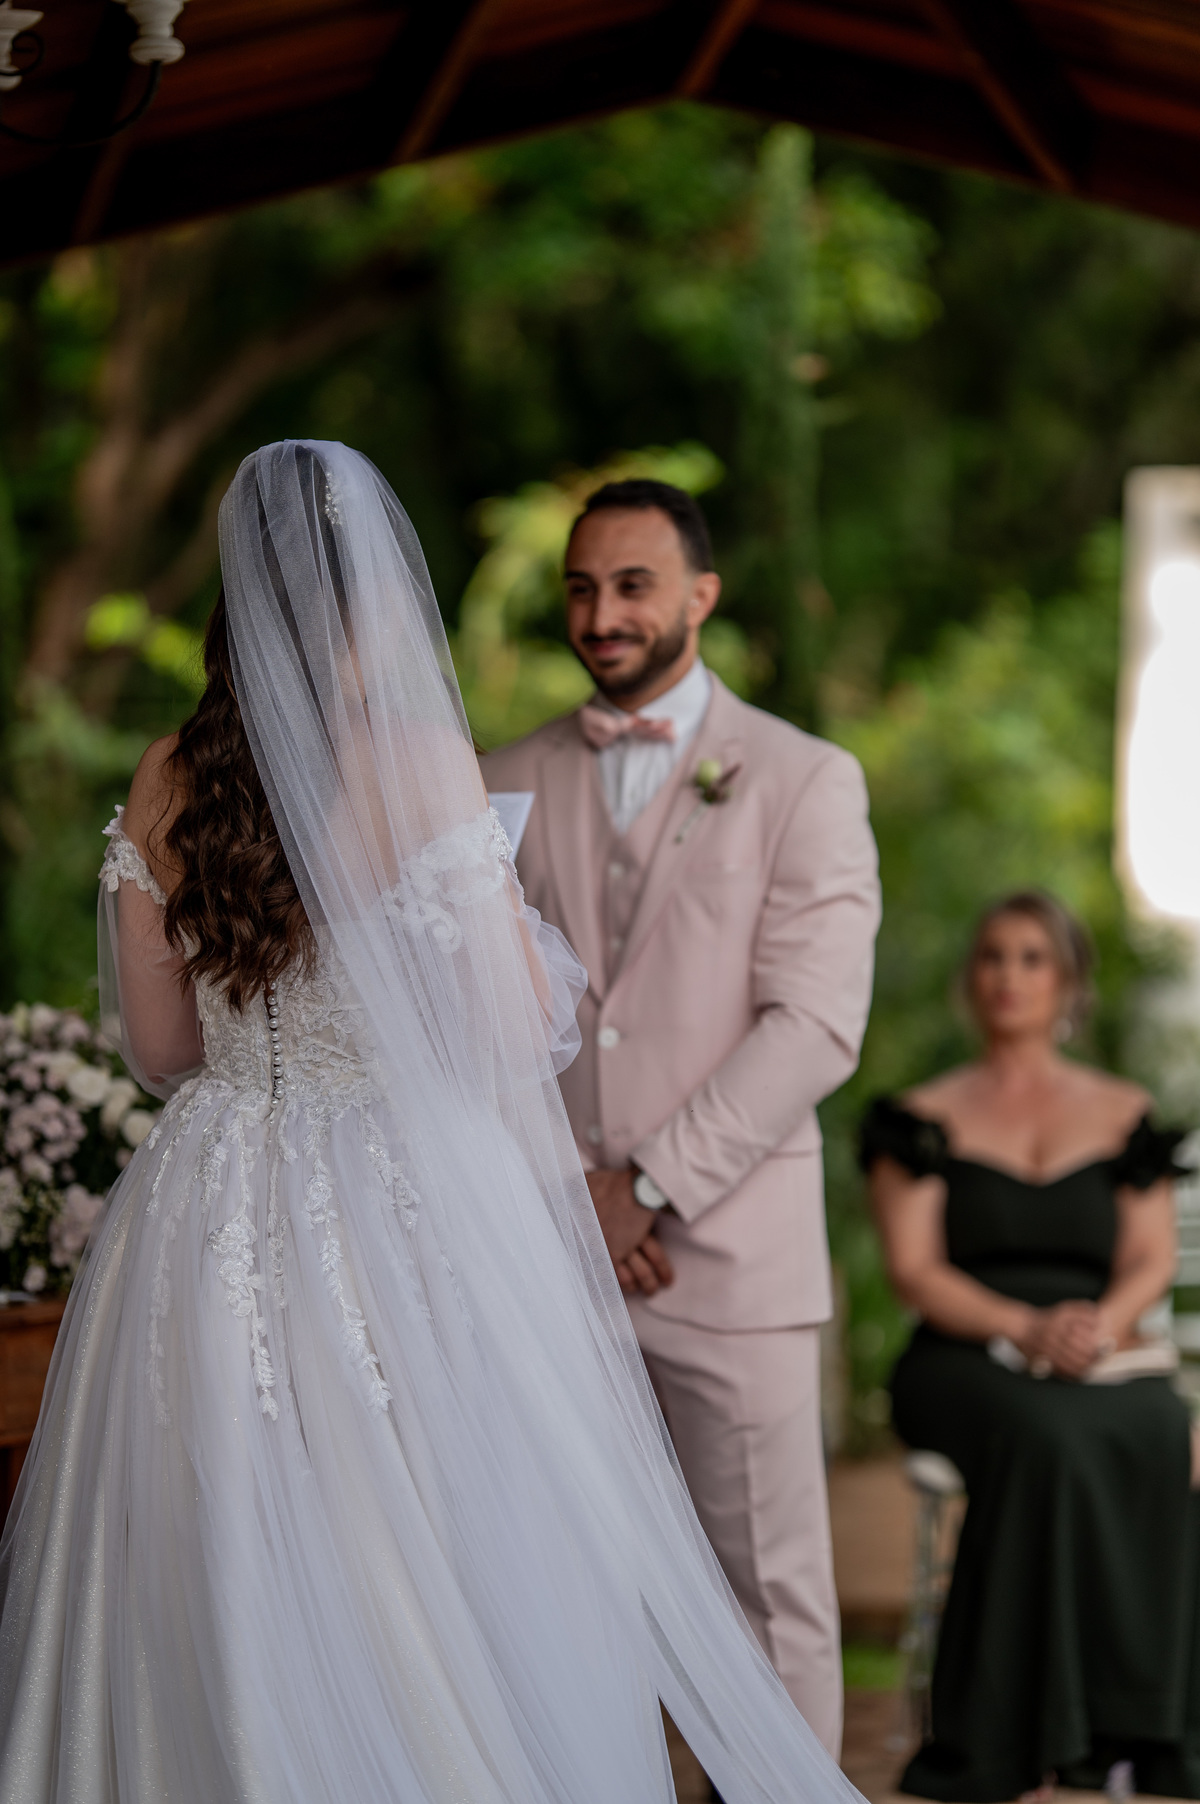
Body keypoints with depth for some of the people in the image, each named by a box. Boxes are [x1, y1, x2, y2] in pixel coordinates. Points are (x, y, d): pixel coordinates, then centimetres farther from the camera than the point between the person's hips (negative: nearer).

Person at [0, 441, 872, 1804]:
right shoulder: (419, 760, -11)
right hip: (411, 1215, -5)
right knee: (448, 1602, 4)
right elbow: (515, 1028, -9)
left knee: (222, 1619, 10)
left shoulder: (164, 785, 3)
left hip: (212, 1220, 5)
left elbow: (158, 1045, 10)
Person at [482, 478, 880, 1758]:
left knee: (770, 1593, 0)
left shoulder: (805, 781, 2)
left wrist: (647, 1188, -13)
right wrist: (562, 1187, -7)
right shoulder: (506, 787, 12)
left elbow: (814, 1025, -8)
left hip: (729, 1254, -3)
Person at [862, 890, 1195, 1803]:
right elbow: (914, 1268, 0)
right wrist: (1027, 1327, -17)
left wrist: (1104, 1322, -15)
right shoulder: (928, 1118, 11)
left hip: (1103, 1363, 2)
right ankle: (1045, 1729, -36)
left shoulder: (1124, 1114, 18)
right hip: (964, 1361, -2)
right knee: (1049, 1437, -37)